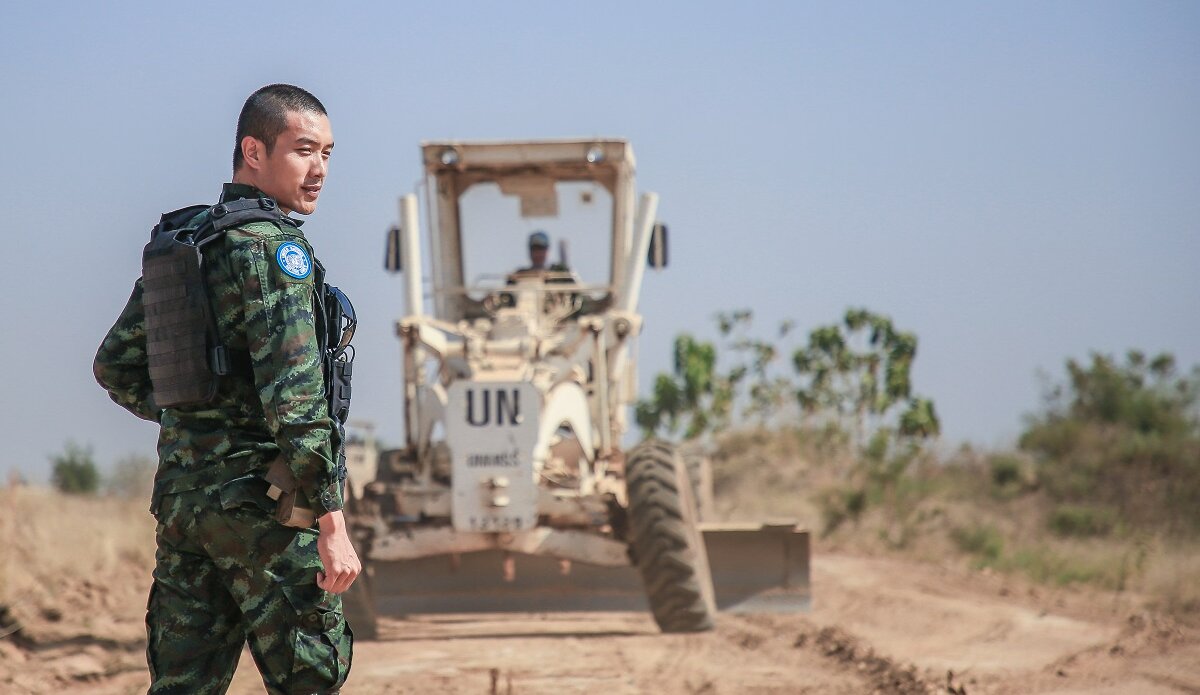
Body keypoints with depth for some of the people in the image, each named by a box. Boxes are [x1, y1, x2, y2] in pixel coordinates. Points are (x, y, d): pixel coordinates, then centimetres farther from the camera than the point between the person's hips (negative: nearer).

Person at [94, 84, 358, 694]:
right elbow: (293, 393, -21)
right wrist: (332, 524, -20)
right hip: (260, 500, -8)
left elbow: (116, 367, 22)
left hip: (181, 493, 8)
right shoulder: (273, 245, -12)